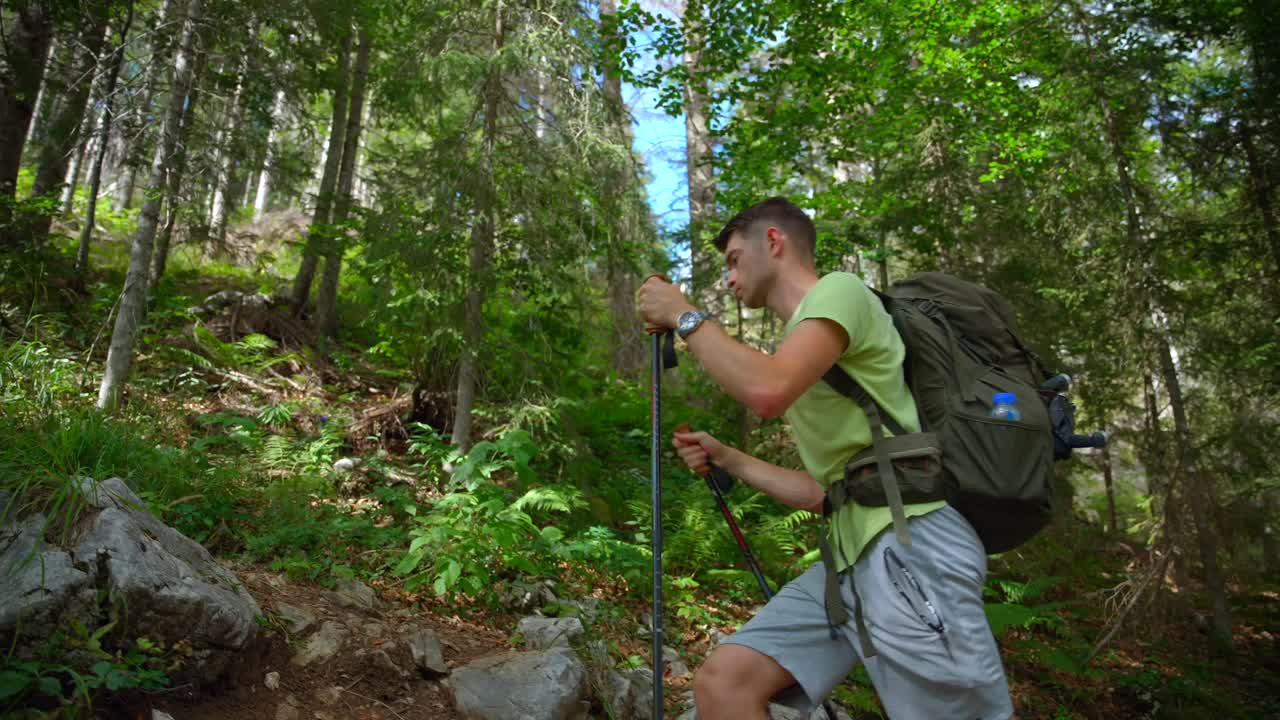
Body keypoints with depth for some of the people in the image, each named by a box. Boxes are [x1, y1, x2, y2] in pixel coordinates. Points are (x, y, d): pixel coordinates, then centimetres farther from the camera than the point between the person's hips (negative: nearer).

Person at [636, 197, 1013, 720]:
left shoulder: (838, 291, -2)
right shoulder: (803, 332, 24)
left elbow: (767, 393, -23)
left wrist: (685, 316, -9)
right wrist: (728, 460, 17)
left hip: (910, 548, -8)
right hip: (851, 557, 9)